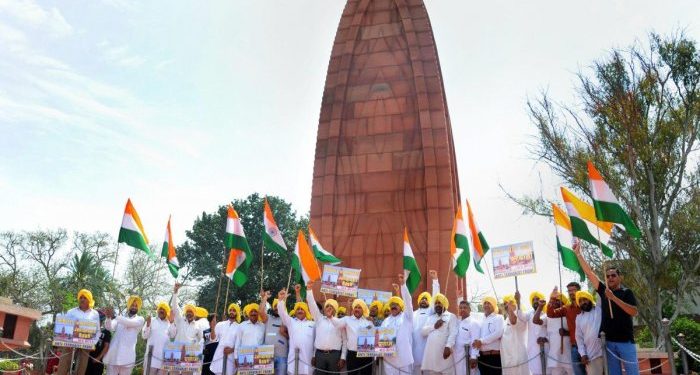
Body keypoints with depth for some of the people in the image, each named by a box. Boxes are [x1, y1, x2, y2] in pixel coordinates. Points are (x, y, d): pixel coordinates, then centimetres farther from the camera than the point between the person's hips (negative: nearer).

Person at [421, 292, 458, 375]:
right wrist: (434, 326, -2)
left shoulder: (451, 316, 7)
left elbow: (453, 333, -7)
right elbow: (423, 331, 12)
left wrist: (448, 346, -20)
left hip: (444, 351, -4)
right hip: (431, 352, 4)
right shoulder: (430, 318, 23)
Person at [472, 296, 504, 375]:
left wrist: (481, 341, -14)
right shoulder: (482, 320, 19)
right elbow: (478, 336, 14)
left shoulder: (498, 318, 1)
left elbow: (498, 333, -14)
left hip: (495, 355, -5)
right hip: (482, 356, 5)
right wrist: (477, 342, -11)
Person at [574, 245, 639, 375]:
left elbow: (633, 312, -15)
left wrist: (613, 297, -20)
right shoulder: (604, 291, 9)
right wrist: (578, 253, 4)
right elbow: (589, 272, 8)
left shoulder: (626, 292, 0)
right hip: (609, 341, 4)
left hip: (626, 341, -4)